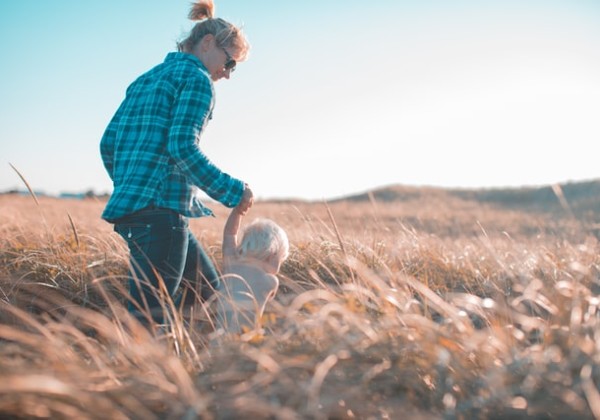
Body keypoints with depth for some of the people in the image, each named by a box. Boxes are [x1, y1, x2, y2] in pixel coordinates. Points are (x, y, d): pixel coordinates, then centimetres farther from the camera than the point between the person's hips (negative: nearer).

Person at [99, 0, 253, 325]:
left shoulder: (145, 79, 22)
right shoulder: (197, 79, -3)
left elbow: (108, 142, 20)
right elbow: (182, 148, -16)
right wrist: (234, 192, -11)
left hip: (129, 205, 9)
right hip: (160, 209, -9)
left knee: (210, 292, 16)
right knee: (151, 316, -10)